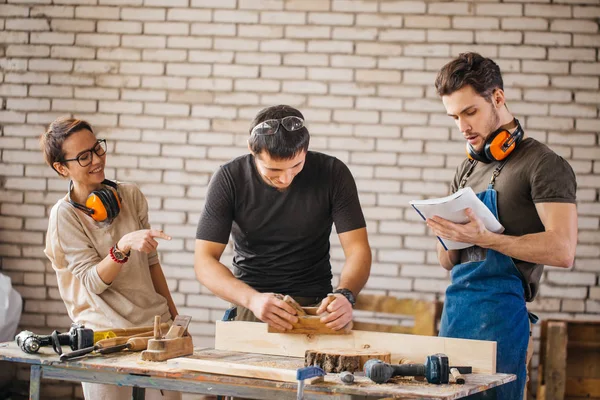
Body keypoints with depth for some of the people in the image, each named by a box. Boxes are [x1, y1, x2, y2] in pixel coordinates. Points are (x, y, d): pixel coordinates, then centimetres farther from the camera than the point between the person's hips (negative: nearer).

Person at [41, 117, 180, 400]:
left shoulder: (130, 195, 4)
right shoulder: (65, 215, -8)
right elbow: (92, 282, -13)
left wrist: (172, 310, 18)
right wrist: (123, 247, -29)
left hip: (156, 321, 4)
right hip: (106, 331, -4)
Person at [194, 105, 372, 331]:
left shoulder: (333, 174, -6)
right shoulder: (229, 179, -8)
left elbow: (358, 249, -5)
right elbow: (204, 261, -11)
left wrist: (345, 296, -27)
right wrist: (252, 299, -29)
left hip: (316, 302, 0)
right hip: (250, 303, 0)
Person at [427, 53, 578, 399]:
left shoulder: (543, 164, -5)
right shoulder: (468, 170, 18)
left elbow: (562, 251, -18)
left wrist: (484, 238, -25)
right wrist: (447, 236, -3)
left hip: (501, 316, -7)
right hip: (455, 309, 7)